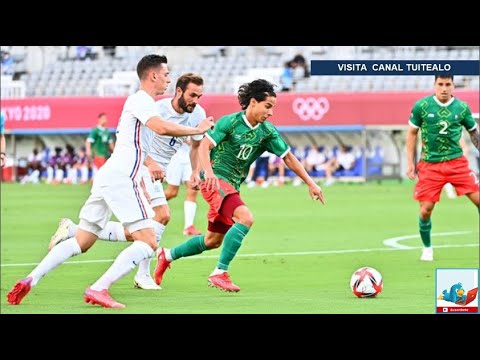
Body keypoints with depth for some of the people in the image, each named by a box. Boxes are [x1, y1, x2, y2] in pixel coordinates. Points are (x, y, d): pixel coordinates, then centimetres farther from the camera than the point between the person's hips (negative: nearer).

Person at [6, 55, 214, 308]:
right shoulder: (140, 100, -8)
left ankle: (30, 280, 5)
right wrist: (197, 130, -14)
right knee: (148, 242, -12)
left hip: (108, 176, 10)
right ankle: (98, 290, -21)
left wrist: (149, 163, 41)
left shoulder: (140, 101, 22)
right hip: (121, 179, -10)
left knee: (81, 242, 12)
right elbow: (162, 128, -26)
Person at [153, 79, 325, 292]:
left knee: (213, 240, 15)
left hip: (232, 186, 8)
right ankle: (220, 273, -25)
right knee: (245, 218, -28)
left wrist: (310, 183, 6)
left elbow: (288, 157, 9)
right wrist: (208, 171, -33)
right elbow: (204, 145, -16)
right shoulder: (230, 122, -12)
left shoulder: (267, 132, 4)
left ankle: (168, 255, 36)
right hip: (215, 180, -8)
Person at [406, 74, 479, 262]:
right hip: (430, 164, -1)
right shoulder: (421, 106, -3)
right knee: (425, 210, -4)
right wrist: (410, 163, 2)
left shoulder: (462, 108, 0)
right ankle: (427, 248, 21)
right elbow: (412, 134, 6)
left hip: (456, 162, 1)